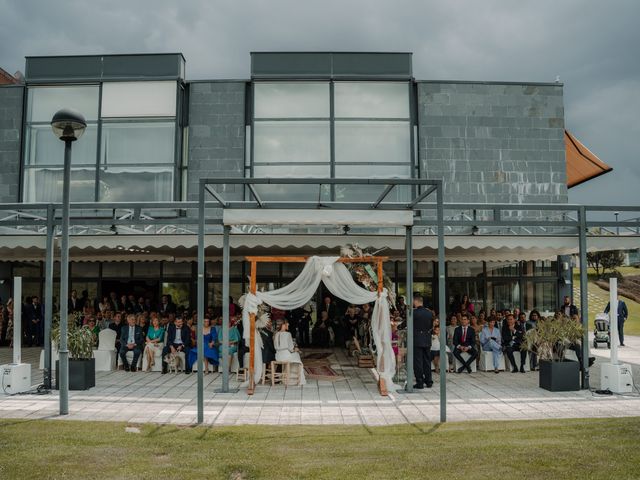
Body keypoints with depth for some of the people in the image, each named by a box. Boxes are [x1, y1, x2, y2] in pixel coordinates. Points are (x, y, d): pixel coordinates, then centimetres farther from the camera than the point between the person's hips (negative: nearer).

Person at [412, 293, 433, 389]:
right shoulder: (429, 313, 4)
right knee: (427, 361, 13)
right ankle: (429, 382, 17)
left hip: (417, 340, -5)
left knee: (418, 362, 0)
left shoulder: (414, 312, -13)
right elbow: (431, 326, 12)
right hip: (427, 340, 5)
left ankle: (420, 382, 1)